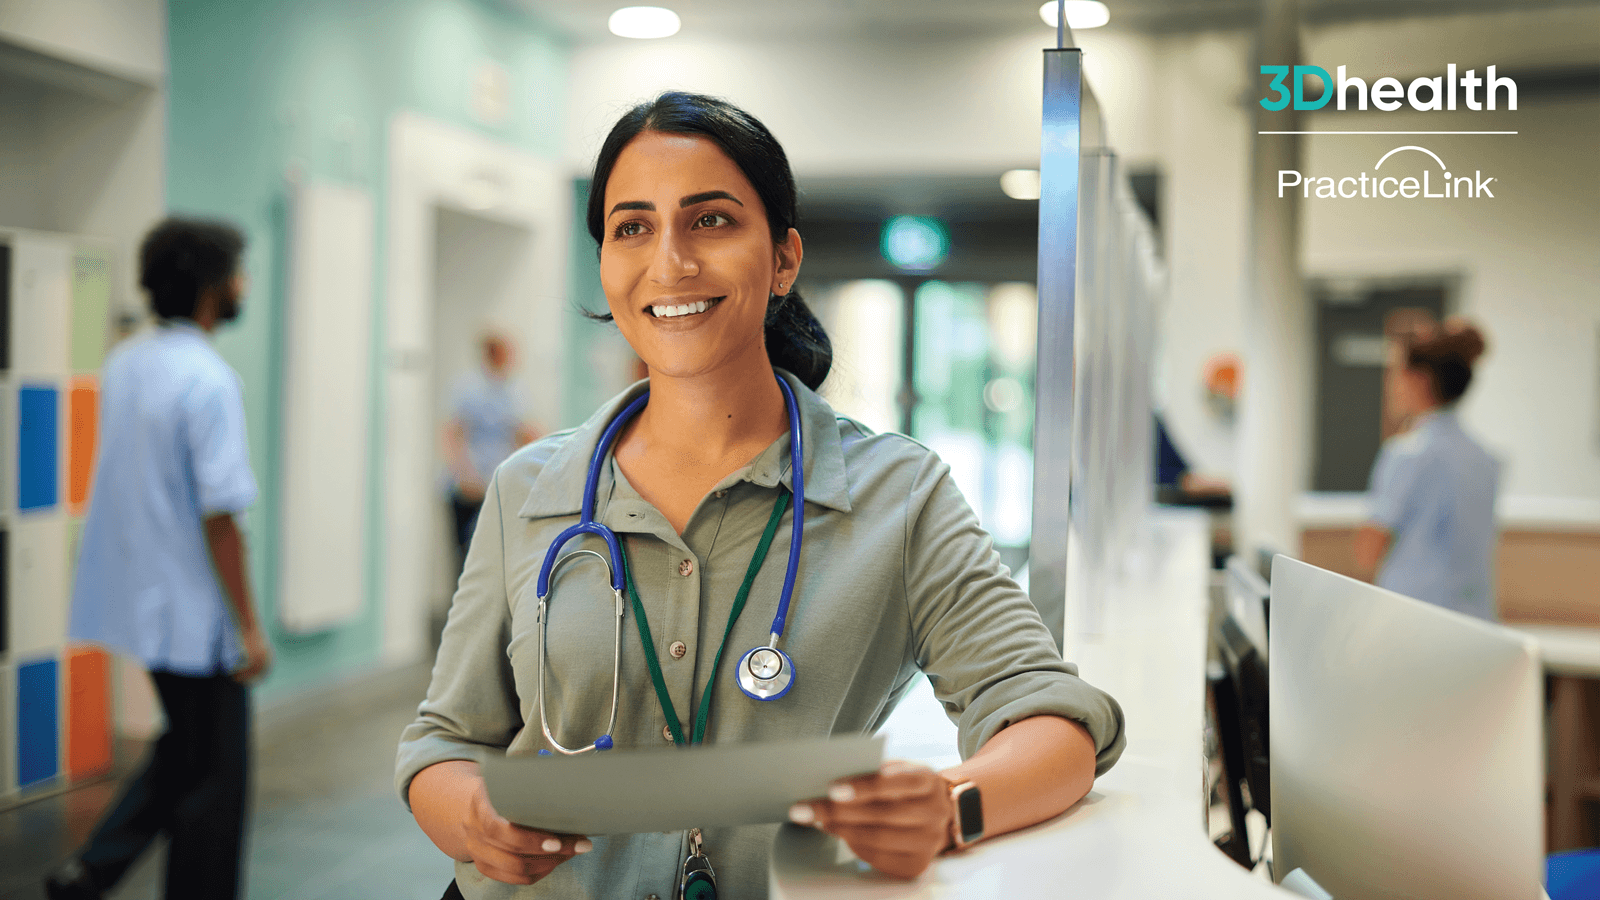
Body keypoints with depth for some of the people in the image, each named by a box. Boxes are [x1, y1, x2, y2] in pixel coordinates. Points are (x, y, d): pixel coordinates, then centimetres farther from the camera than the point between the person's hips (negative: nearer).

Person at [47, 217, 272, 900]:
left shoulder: (123, 364, 6)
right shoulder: (208, 380, -20)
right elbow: (219, 516, -22)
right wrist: (249, 626, -16)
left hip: (139, 599, 8)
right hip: (194, 612, -8)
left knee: (183, 750, 23)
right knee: (214, 774, 6)